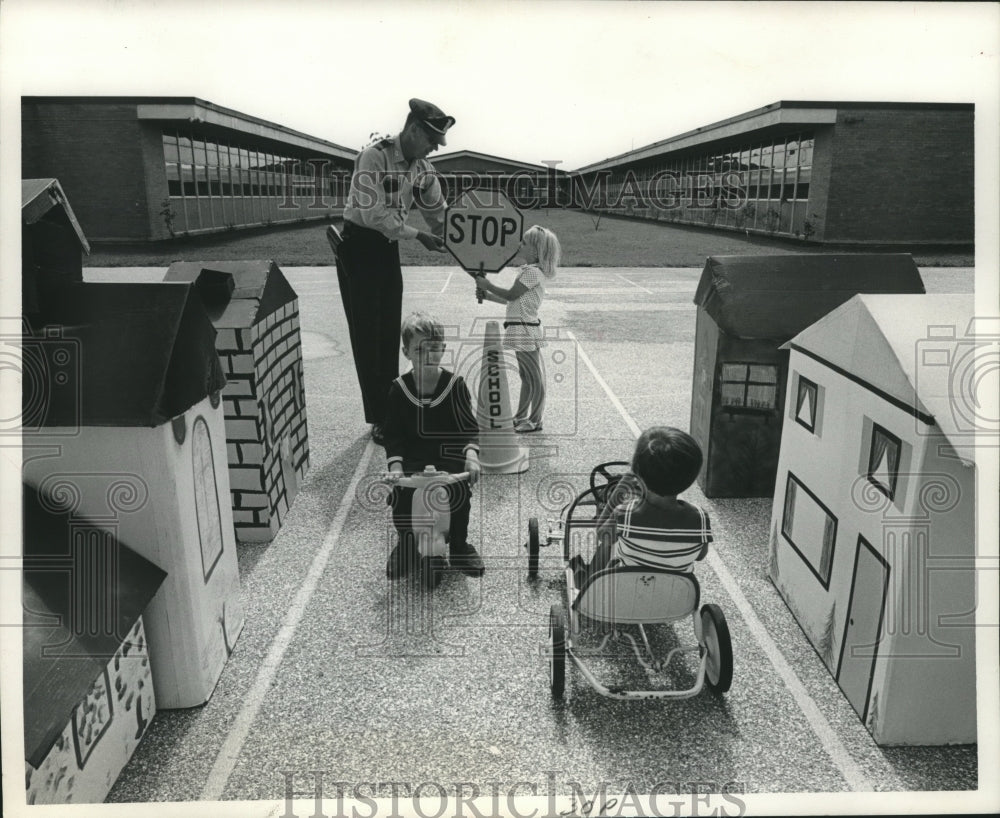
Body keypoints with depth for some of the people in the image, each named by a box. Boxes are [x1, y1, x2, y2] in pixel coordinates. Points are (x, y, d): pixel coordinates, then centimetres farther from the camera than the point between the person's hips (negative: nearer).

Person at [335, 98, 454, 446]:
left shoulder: (423, 169, 2)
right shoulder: (374, 157, -20)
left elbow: (439, 214, 9)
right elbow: (373, 213, -26)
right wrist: (418, 235, -24)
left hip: (388, 248, 7)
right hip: (358, 247, -7)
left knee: (390, 333, 10)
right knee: (367, 335, -3)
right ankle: (379, 420, 4)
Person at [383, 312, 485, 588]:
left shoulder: (455, 384, -4)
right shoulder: (399, 388, -2)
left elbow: (469, 426, -5)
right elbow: (393, 433, -3)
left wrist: (471, 453, -24)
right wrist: (395, 464, -18)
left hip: (449, 456, -1)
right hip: (413, 458, 1)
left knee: (459, 491, -25)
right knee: (400, 493, -22)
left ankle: (459, 545, 5)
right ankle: (406, 543, 10)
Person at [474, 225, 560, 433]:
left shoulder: (532, 271, -17)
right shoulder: (529, 269, 13)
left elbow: (511, 295, -16)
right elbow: (514, 299, 17)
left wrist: (487, 285, -5)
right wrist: (489, 296, 13)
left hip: (525, 330, -10)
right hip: (523, 330, 10)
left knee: (535, 377, -1)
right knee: (527, 377, 17)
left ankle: (535, 421, 8)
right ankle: (521, 417, 28)